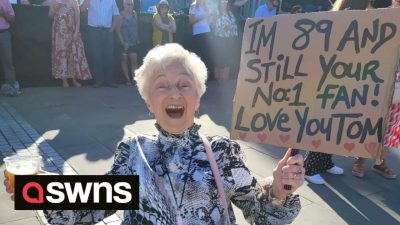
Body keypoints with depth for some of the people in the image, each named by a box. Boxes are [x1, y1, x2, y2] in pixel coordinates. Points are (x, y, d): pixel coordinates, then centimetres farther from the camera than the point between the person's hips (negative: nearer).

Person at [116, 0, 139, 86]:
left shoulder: (134, 13, 6)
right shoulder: (120, 15, -8)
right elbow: (118, 30, -10)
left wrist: (137, 39, 7)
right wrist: (123, 42, -14)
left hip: (134, 42, 4)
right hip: (124, 42, -4)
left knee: (134, 60, -3)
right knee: (124, 60, 5)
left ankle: (134, 79, -2)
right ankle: (128, 80, 10)